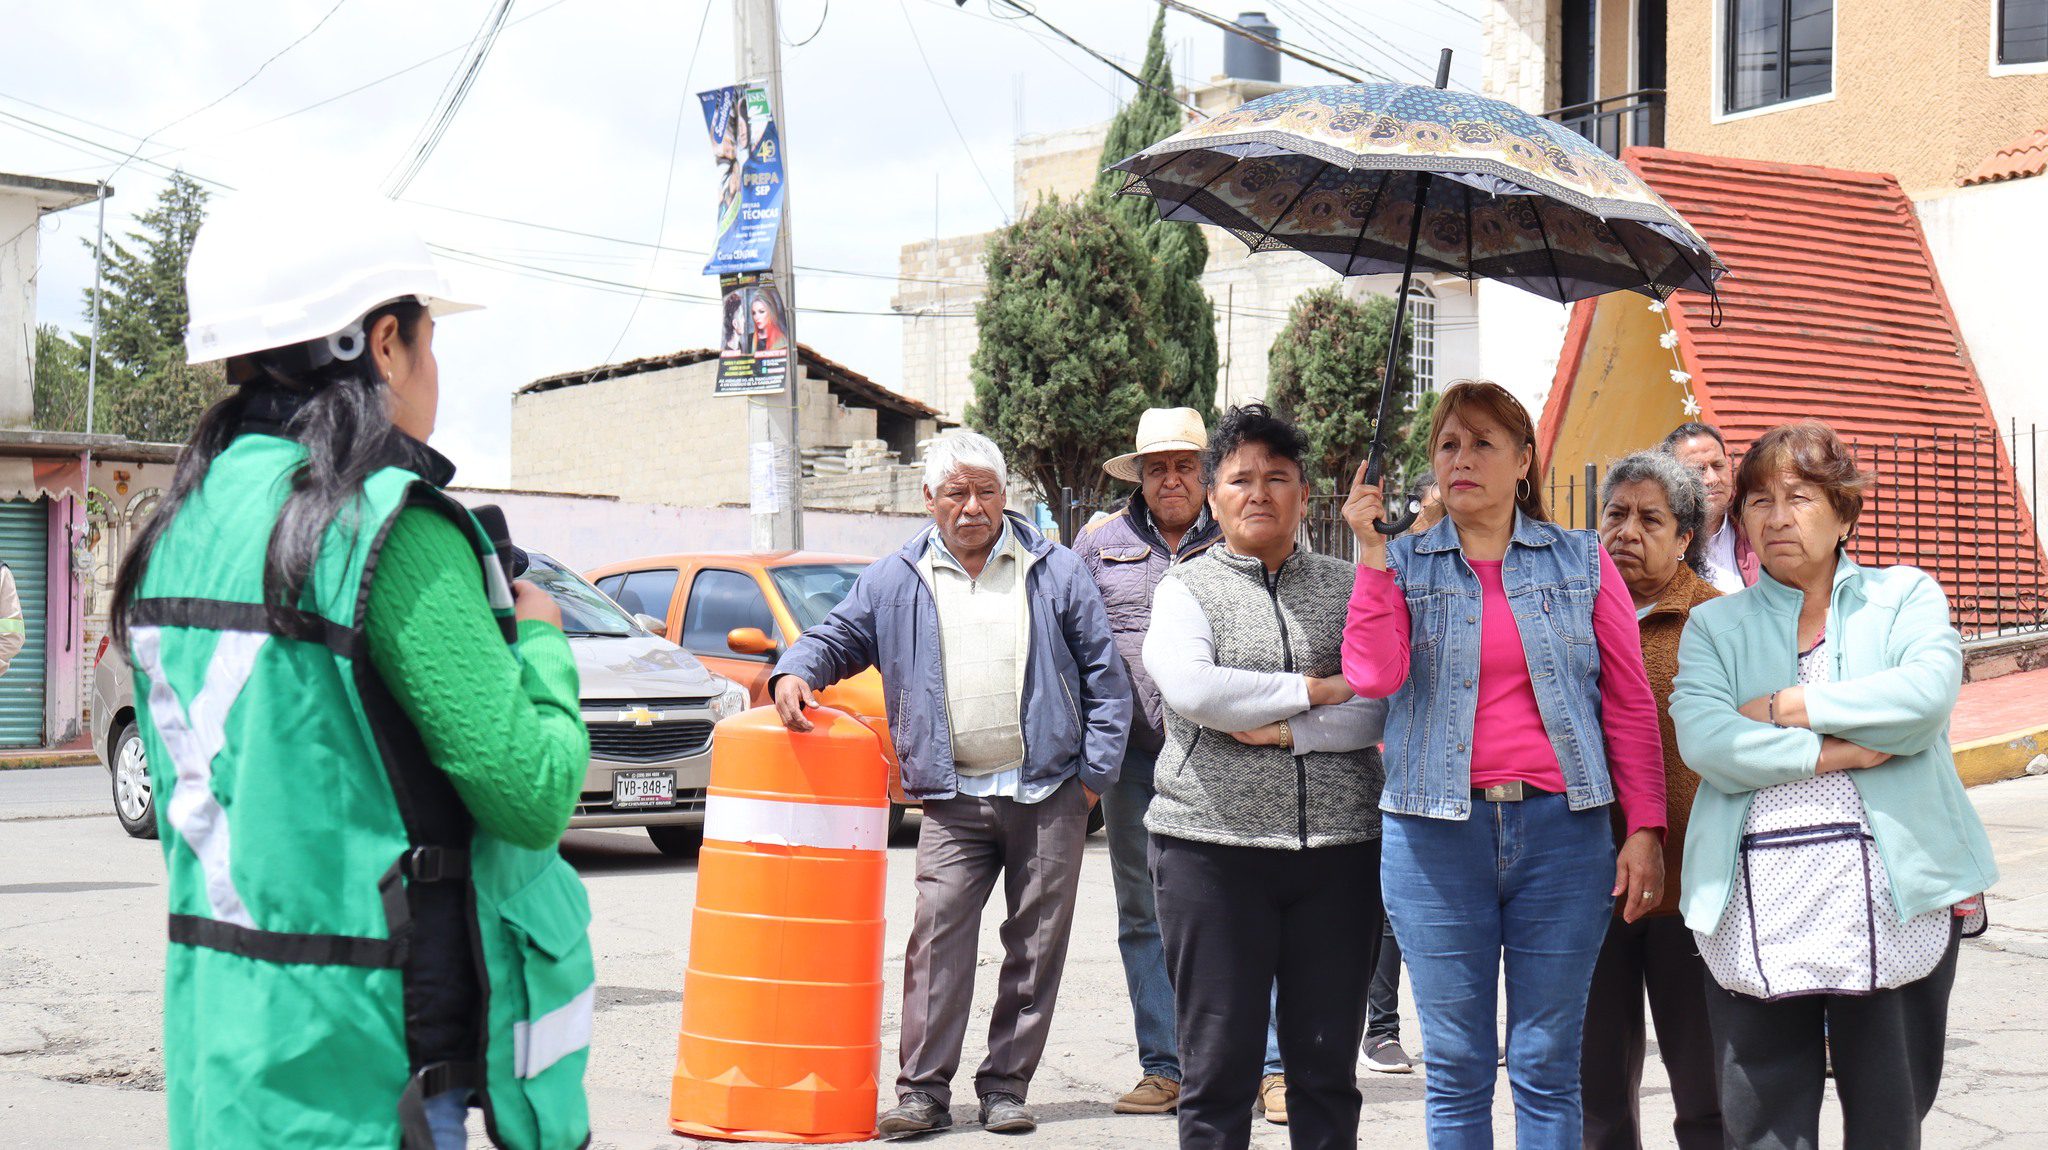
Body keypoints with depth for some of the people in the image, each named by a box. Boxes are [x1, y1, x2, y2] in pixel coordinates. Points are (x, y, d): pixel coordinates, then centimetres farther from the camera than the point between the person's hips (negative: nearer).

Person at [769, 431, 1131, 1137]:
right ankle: (923, 1089, -6)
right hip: (952, 799, 0)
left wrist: (1096, 770, 0)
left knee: (1035, 943, 3)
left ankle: (1006, 1085, 12)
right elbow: (836, 639, 15)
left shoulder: (1055, 573, 5)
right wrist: (795, 671, -8)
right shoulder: (895, 582, 8)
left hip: (1049, 794, 0)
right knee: (938, 936, -10)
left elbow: (1105, 675, 6)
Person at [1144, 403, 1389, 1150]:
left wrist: (1282, 730, -13)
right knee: (1219, 1061, 1)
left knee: (1328, 1061, 7)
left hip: (1340, 844, 2)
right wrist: (1316, 689, -8)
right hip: (1213, 843, -2)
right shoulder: (1186, 588, 6)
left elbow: (1382, 705, -2)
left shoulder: (1347, 587, 12)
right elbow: (1192, 691, -13)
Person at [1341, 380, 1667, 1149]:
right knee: (1455, 1068, 5)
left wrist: (1645, 828, -2)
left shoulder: (1581, 561, 7)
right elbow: (1373, 677, -8)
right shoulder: (1403, 566, 9)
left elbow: (1630, 701, 5)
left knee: (1548, 1067, 4)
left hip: (1560, 827, 0)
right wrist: (1372, 550, -10)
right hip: (1437, 833, 1)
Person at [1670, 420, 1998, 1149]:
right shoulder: (1716, 625, 14)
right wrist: (1843, 751, -11)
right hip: (1757, 905, 1)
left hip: (1891, 894, -1)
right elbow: (1703, 740, -5)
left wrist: (1785, 708, -6)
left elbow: (1929, 690, -10)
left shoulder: (1905, 596, 12)